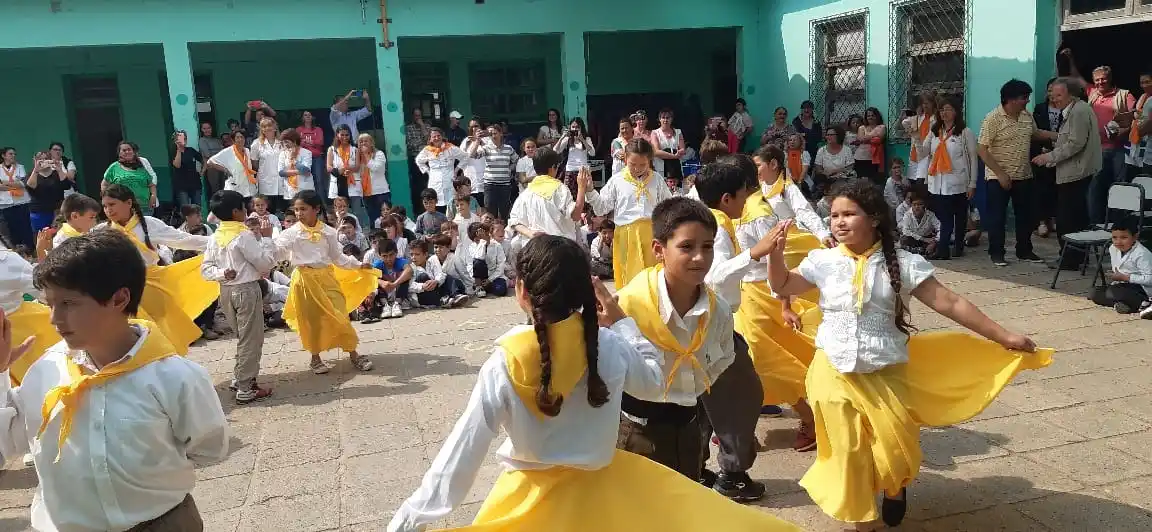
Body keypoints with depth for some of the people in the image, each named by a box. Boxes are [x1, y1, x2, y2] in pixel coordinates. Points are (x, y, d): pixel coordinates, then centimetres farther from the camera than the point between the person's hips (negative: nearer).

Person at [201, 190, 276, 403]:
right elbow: (266, 263, -13)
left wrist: (222, 274, -9)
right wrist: (266, 238, -6)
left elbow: (205, 269, 4)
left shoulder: (215, 237, 6)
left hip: (226, 291, 8)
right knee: (251, 340, 1)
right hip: (247, 290, -8)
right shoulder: (244, 235, -16)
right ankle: (245, 390, 3)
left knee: (243, 337, 22)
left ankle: (240, 377, 30)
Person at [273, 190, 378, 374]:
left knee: (340, 315, 0)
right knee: (311, 319, 7)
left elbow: (337, 257, 12)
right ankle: (315, 358, 24)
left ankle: (353, 355, 13)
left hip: (327, 276, 1)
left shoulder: (328, 232, 1)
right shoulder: (292, 233, -5)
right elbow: (276, 253, -14)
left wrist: (358, 265, 9)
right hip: (305, 279, -1)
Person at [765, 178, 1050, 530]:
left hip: (885, 374, -1)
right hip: (834, 373, 1)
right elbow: (782, 287, 9)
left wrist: (1003, 337, -6)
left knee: (895, 447, 4)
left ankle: (895, 486, 42)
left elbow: (949, 303, -5)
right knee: (849, 450, 6)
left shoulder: (901, 264, -7)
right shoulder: (824, 261, -1)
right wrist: (776, 250, -9)